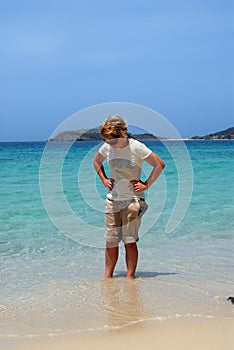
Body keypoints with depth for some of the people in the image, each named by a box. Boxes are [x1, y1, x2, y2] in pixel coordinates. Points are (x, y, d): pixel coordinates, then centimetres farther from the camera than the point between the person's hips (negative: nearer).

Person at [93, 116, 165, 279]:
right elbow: (96, 162, 22)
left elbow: (160, 165, -7)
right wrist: (104, 180, 10)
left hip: (133, 199, -4)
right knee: (111, 241, 5)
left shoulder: (136, 147, -13)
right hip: (113, 199, 4)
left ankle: (130, 276, 4)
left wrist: (146, 184, -9)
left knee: (129, 240, -4)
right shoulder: (107, 147, 1)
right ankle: (108, 276, 14)